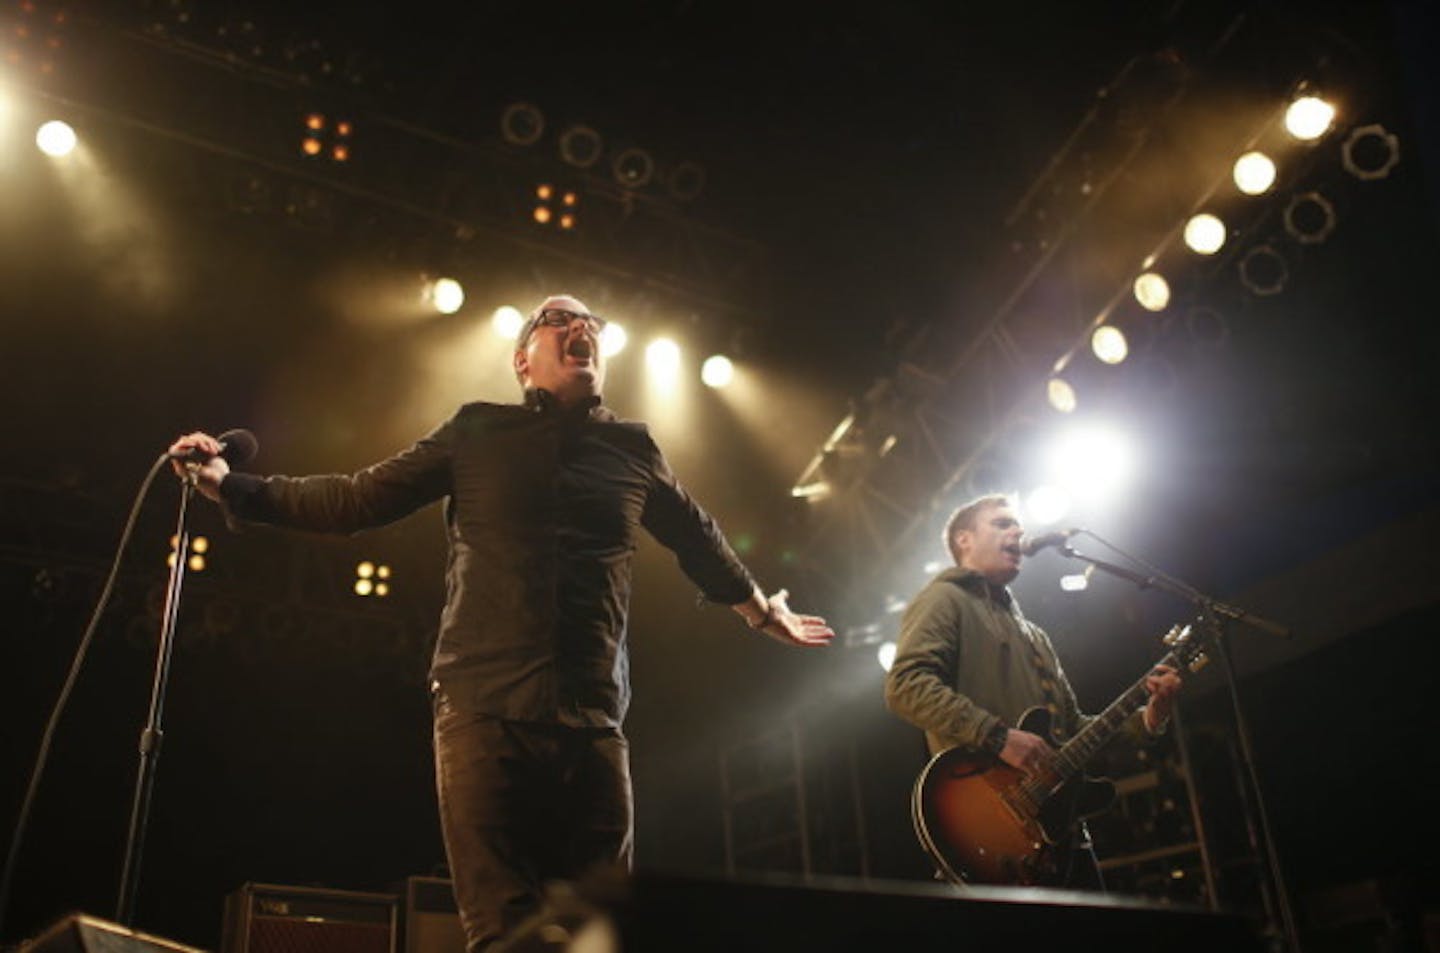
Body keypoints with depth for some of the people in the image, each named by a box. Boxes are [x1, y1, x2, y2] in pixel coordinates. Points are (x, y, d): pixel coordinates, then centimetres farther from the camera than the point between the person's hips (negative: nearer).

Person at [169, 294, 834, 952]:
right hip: (483, 711, -1)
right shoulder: (476, 434, 12)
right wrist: (229, 484, 9)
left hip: (593, 723, 2)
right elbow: (354, 501, 15)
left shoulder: (633, 450, 17)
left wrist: (763, 611, 44)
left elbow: (698, 539, 32)